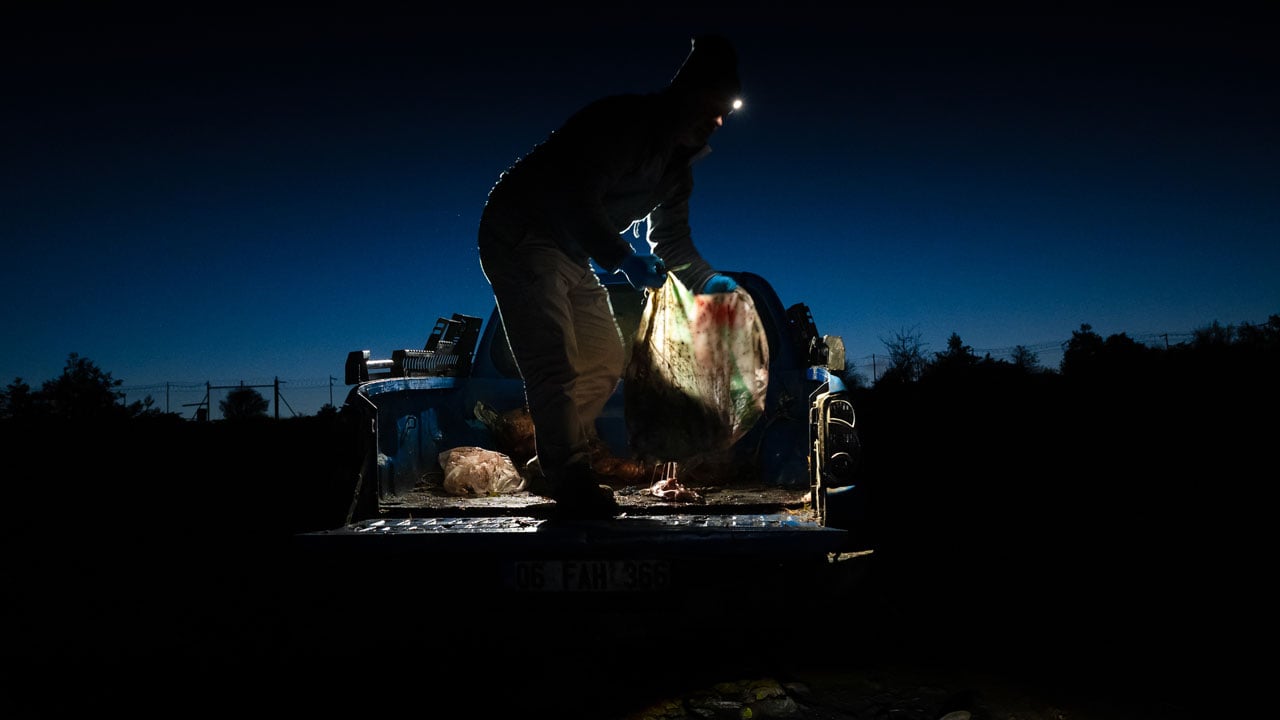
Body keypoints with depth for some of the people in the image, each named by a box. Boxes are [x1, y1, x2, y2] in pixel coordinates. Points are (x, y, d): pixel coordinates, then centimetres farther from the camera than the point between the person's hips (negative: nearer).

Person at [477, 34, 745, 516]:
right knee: (556, 364, -17)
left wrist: (707, 281, -1)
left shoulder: (679, 164, 8)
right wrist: (621, 258, -40)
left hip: (572, 254, 10)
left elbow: (672, 240, 13)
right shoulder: (622, 122, -21)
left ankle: (551, 467, 19)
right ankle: (573, 482, -10)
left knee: (606, 360, 9)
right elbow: (578, 198, -31)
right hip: (521, 237, -9)